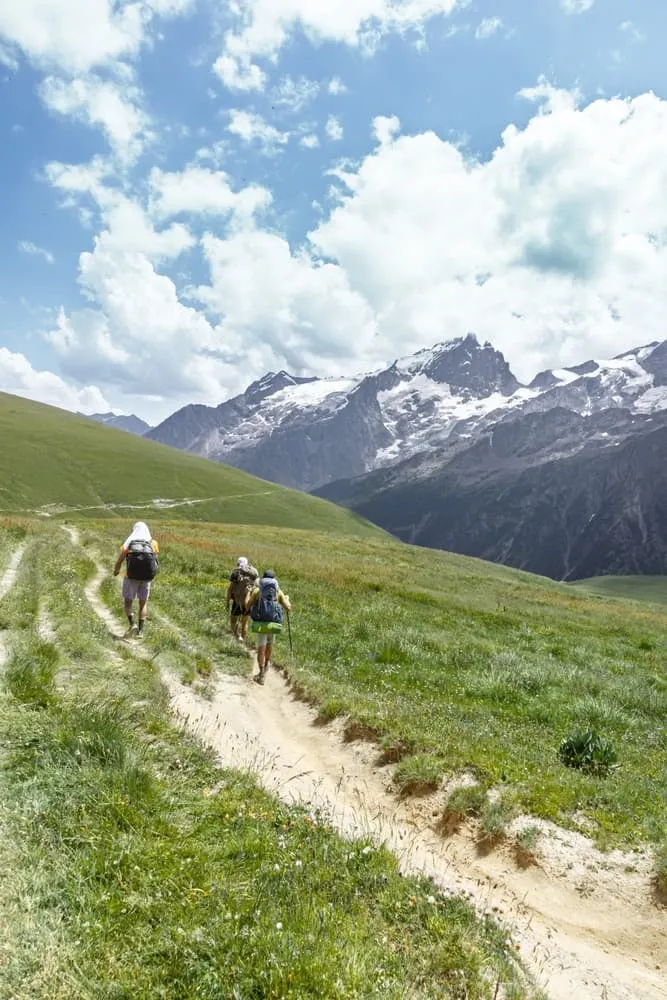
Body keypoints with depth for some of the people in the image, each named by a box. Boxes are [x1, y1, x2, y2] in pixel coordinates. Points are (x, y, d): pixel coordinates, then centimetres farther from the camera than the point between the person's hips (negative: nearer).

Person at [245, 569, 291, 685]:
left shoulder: (257, 590, 2)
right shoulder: (278, 591, 5)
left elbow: (247, 606, 5)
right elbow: (288, 609, 3)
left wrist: (249, 594, 24)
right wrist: (287, 599, 26)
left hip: (260, 623, -2)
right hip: (273, 623, 2)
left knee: (261, 648, 5)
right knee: (269, 642, 28)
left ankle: (261, 675, 1)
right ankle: (266, 665, 44)